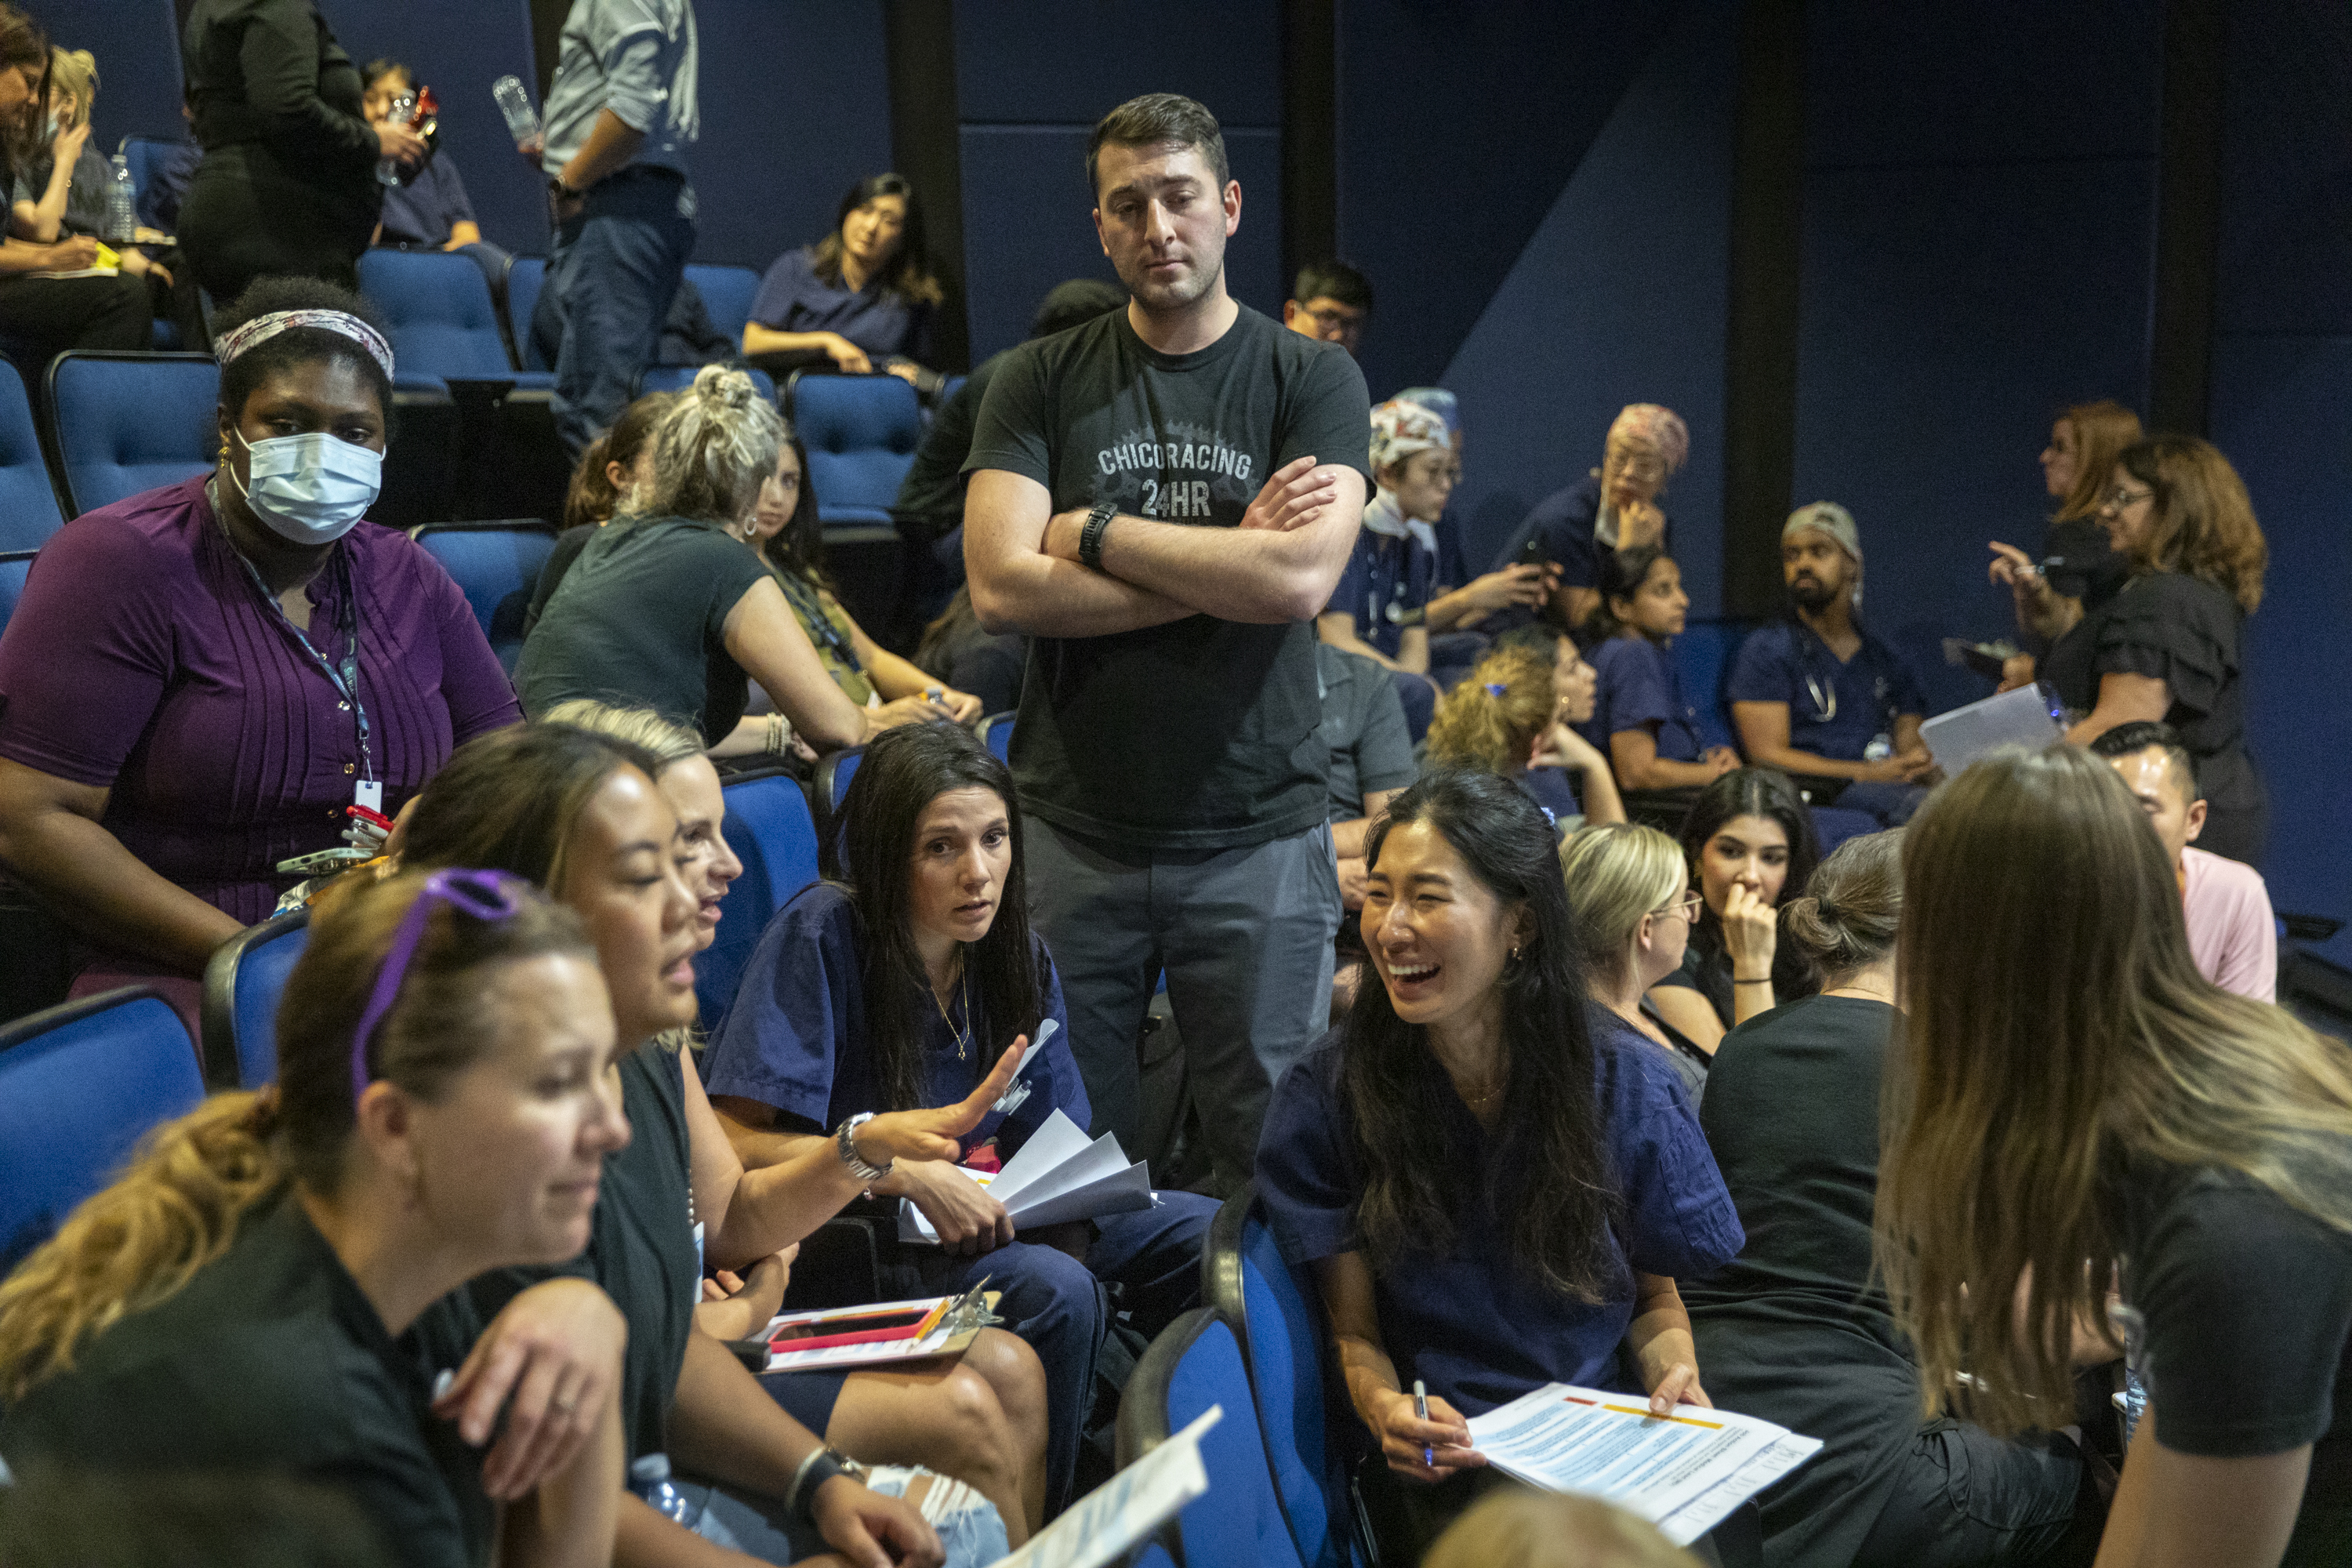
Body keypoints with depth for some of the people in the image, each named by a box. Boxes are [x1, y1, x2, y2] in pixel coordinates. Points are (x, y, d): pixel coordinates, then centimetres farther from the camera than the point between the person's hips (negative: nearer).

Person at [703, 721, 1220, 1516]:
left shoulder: (1014, 952, 0)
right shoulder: (820, 936, -19)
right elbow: (736, 1142, -24)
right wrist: (912, 1174, -29)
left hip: (969, 1209, 7)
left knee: (1211, 1235, -4)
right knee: (1053, 1291, -31)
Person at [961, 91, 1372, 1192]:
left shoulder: (1312, 380, 2)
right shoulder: (1040, 381, 5)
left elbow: (1302, 578, -14)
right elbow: (1000, 588, -8)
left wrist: (1093, 531, -8)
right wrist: (1227, 561, -10)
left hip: (1257, 836, -1)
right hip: (1072, 834, 1)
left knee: (1277, 1154, 6)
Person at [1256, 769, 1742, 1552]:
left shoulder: (1628, 1086, 2)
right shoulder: (1327, 1095, -2)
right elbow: (1354, 1331, 2)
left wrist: (1676, 1376, -7)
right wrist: (1385, 1407, -19)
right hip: (1450, 1472, -2)